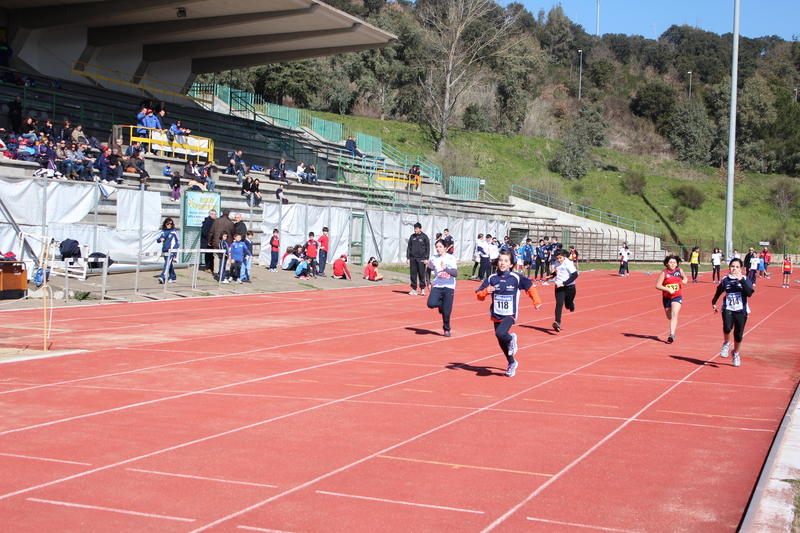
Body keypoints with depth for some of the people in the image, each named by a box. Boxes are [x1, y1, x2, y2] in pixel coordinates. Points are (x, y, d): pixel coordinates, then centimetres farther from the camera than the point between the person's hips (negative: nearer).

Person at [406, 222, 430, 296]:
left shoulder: (424, 237, 0)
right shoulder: (412, 236, 10)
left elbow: (428, 248, 0)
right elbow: (409, 247, 12)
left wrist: (426, 258, -7)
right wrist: (407, 258, 5)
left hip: (421, 259, -3)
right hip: (412, 258, 3)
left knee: (421, 274, -1)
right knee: (413, 274, 3)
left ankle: (422, 289, 7)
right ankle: (414, 289, 9)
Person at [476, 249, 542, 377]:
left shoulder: (516, 278, -8)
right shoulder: (492, 279, -2)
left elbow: (530, 287, 6)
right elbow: (479, 295, 1)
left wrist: (536, 302, 0)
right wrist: (485, 291, -20)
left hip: (510, 315, -4)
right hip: (496, 315, 4)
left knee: (500, 334, -29)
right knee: (501, 343, 12)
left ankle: (511, 338, 7)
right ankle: (512, 363, 37)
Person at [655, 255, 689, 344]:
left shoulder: (679, 271, 1)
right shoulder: (664, 273, -7)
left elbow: (685, 278, 23)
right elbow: (657, 285, -13)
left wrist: (684, 280, -3)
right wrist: (668, 289, -25)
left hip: (677, 296, -1)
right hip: (666, 297, 1)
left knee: (674, 314, -21)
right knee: (669, 317, 14)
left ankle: (672, 335, -28)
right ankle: (675, 325, 51)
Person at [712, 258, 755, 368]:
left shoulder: (745, 280, -3)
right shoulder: (725, 280, 3)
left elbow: (749, 293, -20)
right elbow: (718, 292, 21)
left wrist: (741, 280, -23)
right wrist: (714, 302, 14)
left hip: (741, 310, 0)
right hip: (728, 309, 0)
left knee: (738, 335, 4)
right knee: (727, 327, -27)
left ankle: (736, 353, 31)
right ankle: (726, 344, 4)